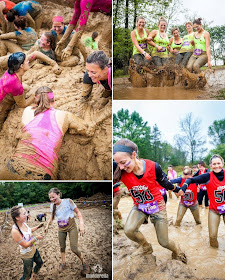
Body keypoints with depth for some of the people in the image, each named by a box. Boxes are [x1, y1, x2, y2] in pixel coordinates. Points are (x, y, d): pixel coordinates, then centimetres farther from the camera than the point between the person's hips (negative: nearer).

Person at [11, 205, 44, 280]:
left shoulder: (23, 223, -12)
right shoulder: (15, 231, -35)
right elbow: (25, 245, -27)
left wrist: (37, 227, 7)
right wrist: (36, 238, -25)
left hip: (34, 249, 8)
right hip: (27, 255, -8)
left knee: (40, 263, 28)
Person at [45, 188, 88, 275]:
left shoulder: (68, 201, -18)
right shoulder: (52, 206, -3)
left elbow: (78, 212, -12)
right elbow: (52, 217, 17)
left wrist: (81, 224, -22)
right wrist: (47, 225, 16)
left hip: (71, 227, -5)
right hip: (61, 229, 5)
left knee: (74, 248, -9)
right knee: (62, 247, 13)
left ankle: (84, 263, 14)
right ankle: (63, 262, 37)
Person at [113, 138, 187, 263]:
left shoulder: (153, 167, -25)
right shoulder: (120, 172, -23)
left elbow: (164, 183, -3)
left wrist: (177, 190, 11)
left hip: (157, 206, -1)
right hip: (139, 206, 2)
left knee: (164, 242, 6)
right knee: (129, 230, -26)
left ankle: (177, 252, 42)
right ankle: (147, 247, 6)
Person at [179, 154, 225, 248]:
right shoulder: (208, 176, -13)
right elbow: (191, 180, -16)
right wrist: (183, 188, -33)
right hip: (214, 209, -1)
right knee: (213, 235, -2)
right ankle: (214, 247, 29)